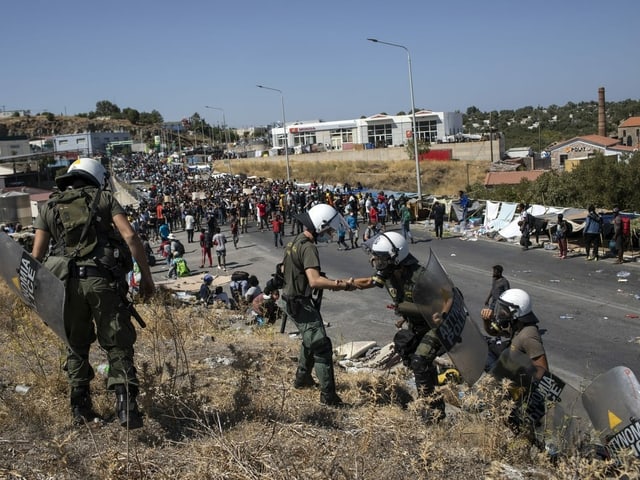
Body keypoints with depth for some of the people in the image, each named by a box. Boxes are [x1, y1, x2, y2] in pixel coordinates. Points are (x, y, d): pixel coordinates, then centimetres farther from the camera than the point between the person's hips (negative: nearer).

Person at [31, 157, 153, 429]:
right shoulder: (105, 199, 11)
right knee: (118, 346, 4)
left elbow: (37, 255, 9)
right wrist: (146, 275, 1)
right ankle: (126, 408, -10)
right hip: (104, 281, -2)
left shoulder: (50, 208, 17)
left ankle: (80, 410, 20)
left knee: (76, 348, 18)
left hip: (68, 284, 2)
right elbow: (130, 236, -2)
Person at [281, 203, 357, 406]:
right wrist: (343, 285, -29)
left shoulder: (297, 241, 9)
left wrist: (332, 283, 5)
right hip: (303, 305, -11)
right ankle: (328, 396, -4)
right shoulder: (308, 247, -22)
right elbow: (315, 281, -34)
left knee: (310, 341, 28)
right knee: (322, 347, -7)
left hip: (295, 303, 11)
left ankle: (302, 378, 43)